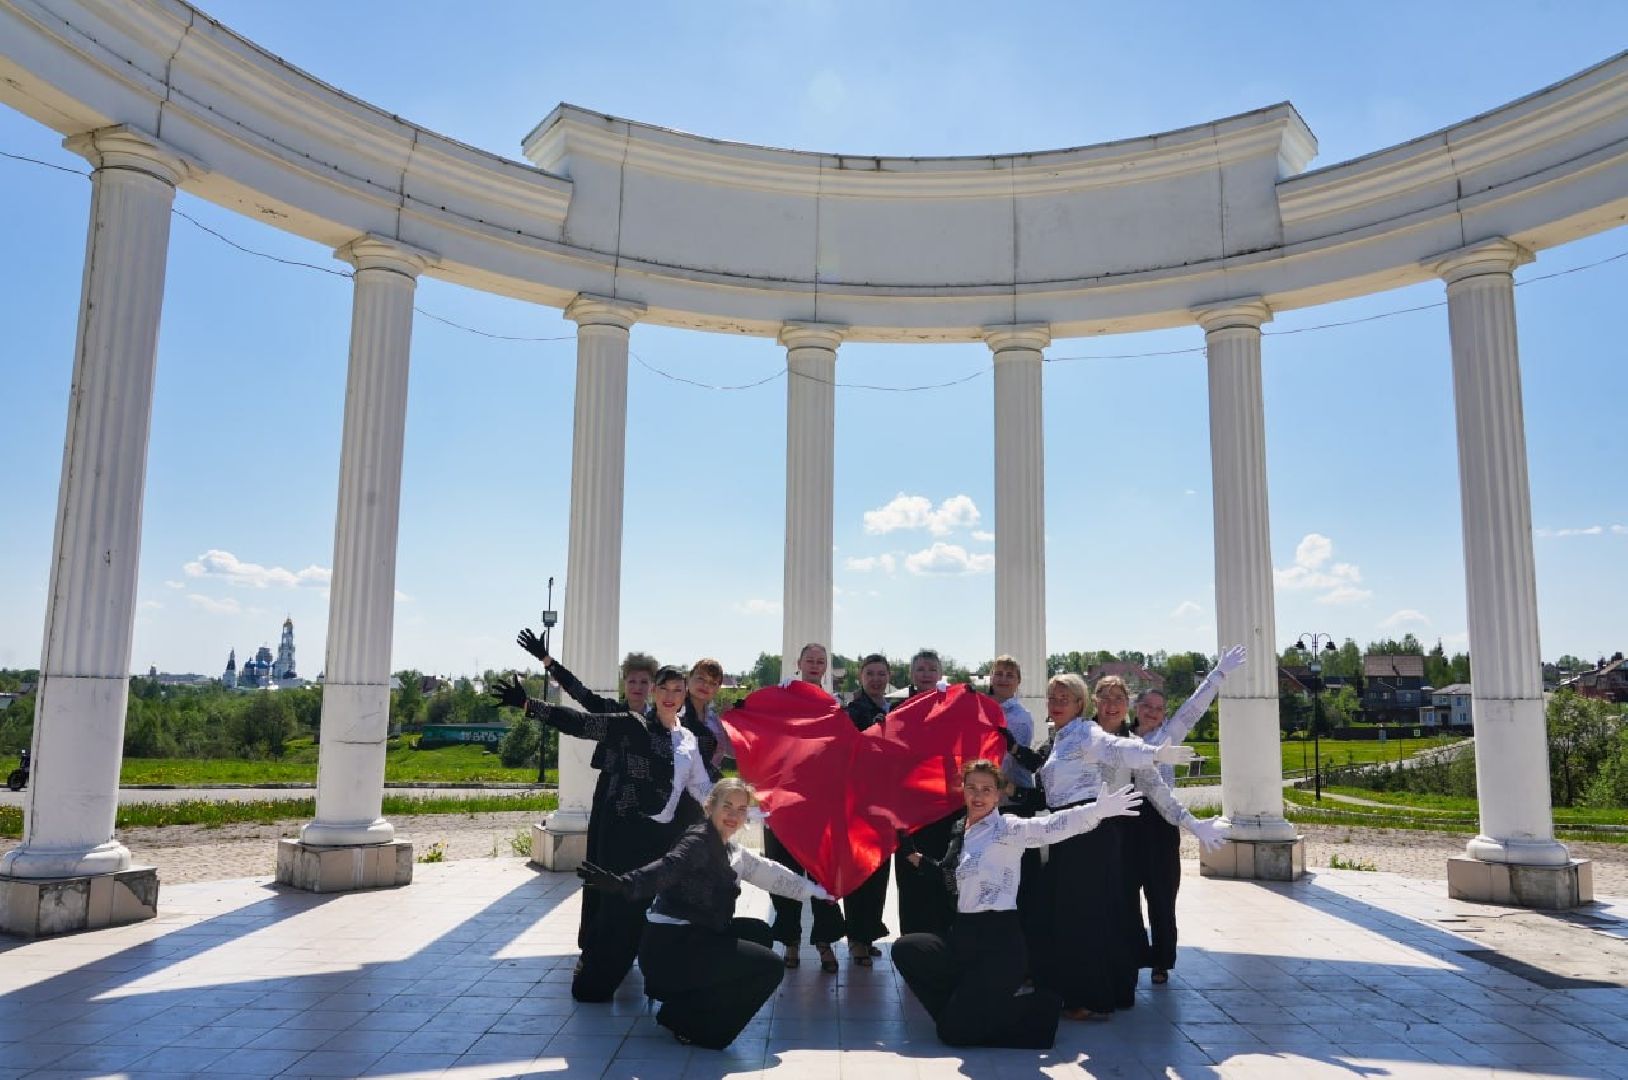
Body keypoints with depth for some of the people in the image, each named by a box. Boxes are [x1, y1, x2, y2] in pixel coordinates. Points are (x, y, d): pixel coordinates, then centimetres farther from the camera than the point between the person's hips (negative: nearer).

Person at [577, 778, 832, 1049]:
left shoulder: (730, 851, 16)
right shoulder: (700, 839, -13)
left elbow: (772, 874, 26)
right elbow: (669, 867, -32)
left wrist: (819, 891, 32)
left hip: (692, 939, 9)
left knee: (757, 931, 20)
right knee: (770, 967, -10)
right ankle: (689, 1022, -1)